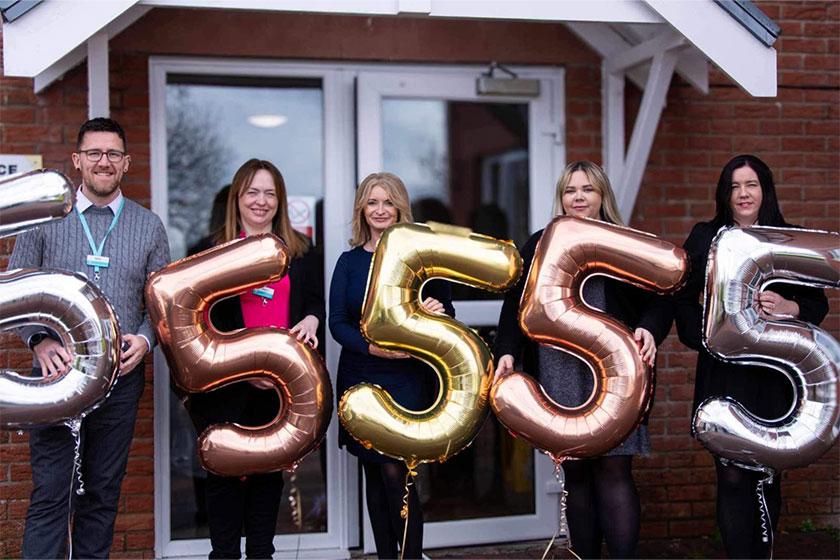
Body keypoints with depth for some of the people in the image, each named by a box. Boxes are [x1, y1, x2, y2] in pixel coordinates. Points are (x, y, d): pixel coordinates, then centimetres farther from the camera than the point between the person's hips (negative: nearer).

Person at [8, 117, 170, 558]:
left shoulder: (148, 226, 9)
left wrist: (145, 339, -8)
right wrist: (40, 340, -12)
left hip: (121, 377, 2)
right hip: (57, 373, -2)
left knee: (103, 495, 10)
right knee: (49, 496, -5)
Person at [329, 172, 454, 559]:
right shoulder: (349, 261, 7)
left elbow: (447, 312, 5)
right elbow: (337, 323, 0)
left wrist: (439, 311, -20)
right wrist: (374, 347, -17)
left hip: (407, 378, -3)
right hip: (360, 378, 3)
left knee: (396, 471, -10)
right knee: (374, 474, 8)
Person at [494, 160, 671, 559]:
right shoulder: (539, 247, 14)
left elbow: (657, 302, 4)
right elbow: (516, 306, 11)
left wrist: (649, 330, -17)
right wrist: (507, 352, -3)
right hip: (557, 374, 3)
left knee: (613, 467, -8)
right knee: (574, 472, 6)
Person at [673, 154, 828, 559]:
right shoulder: (704, 238, 6)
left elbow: (818, 304, 9)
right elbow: (683, 299, 8)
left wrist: (789, 308, -11)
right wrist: (705, 339, -6)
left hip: (776, 373, 1)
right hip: (724, 373, -1)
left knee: (768, 475, 8)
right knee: (732, 476, -5)